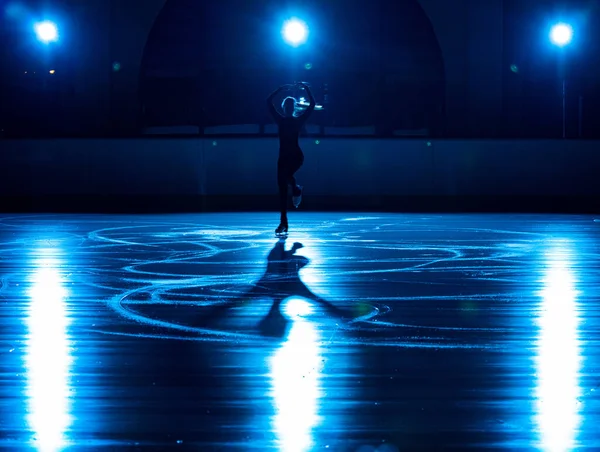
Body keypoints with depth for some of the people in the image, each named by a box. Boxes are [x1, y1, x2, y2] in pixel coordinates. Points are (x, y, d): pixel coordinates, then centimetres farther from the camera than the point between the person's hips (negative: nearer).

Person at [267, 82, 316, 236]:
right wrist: (281, 89, 1)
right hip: (283, 156, 3)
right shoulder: (281, 120, 9)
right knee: (282, 189, -2)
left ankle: (296, 189, 2)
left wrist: (306, 88, -4)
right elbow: (269, 102, 4)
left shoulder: (299, 120, 4)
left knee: (286, 174, -32)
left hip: (296, 156, -3)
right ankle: (283, 224, 4)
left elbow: (312, 104, -1)